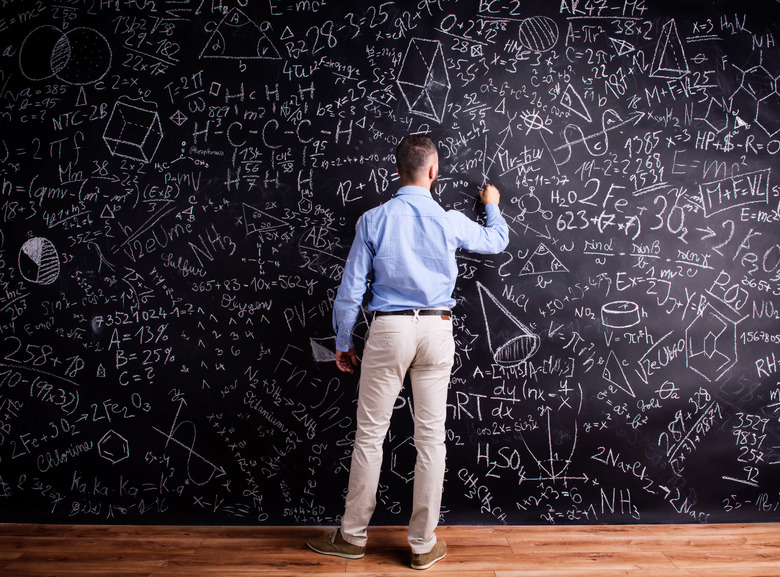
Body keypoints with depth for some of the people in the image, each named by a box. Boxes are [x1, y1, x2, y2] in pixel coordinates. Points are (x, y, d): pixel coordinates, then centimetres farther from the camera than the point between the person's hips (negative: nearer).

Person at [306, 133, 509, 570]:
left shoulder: (373, 220, -1)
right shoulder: (450, 222, 1)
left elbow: (351, 289, 0)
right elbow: (496, 241, 21)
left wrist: (343, 343, 10)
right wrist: (492, 206, 41)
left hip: (389, 329, -1)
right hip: (436, 330, 1)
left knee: (370, 433, 8)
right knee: (431, 437, 7)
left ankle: (354, 536, 21)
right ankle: (424, 545, 18)